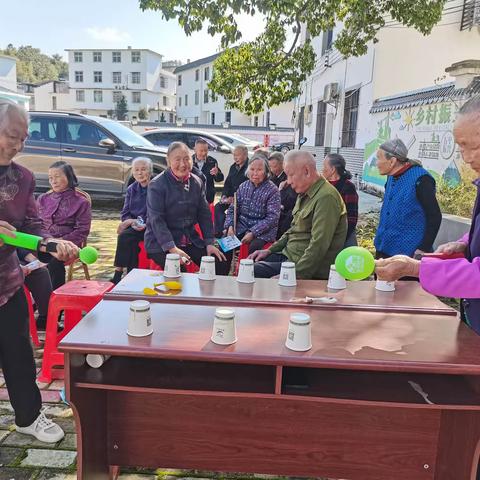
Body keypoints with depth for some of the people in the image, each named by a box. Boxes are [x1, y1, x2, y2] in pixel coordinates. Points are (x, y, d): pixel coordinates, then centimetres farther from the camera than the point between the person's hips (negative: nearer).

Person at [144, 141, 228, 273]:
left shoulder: (196, 182, 9)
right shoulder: (156, 185, -9)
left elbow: (204, 214, 11)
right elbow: (156, 220, -15)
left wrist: (209, 243, 0)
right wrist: (172, 248, -25)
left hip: (191, 240, 5)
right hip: (161, 243, -5)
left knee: (221, 265, -10)